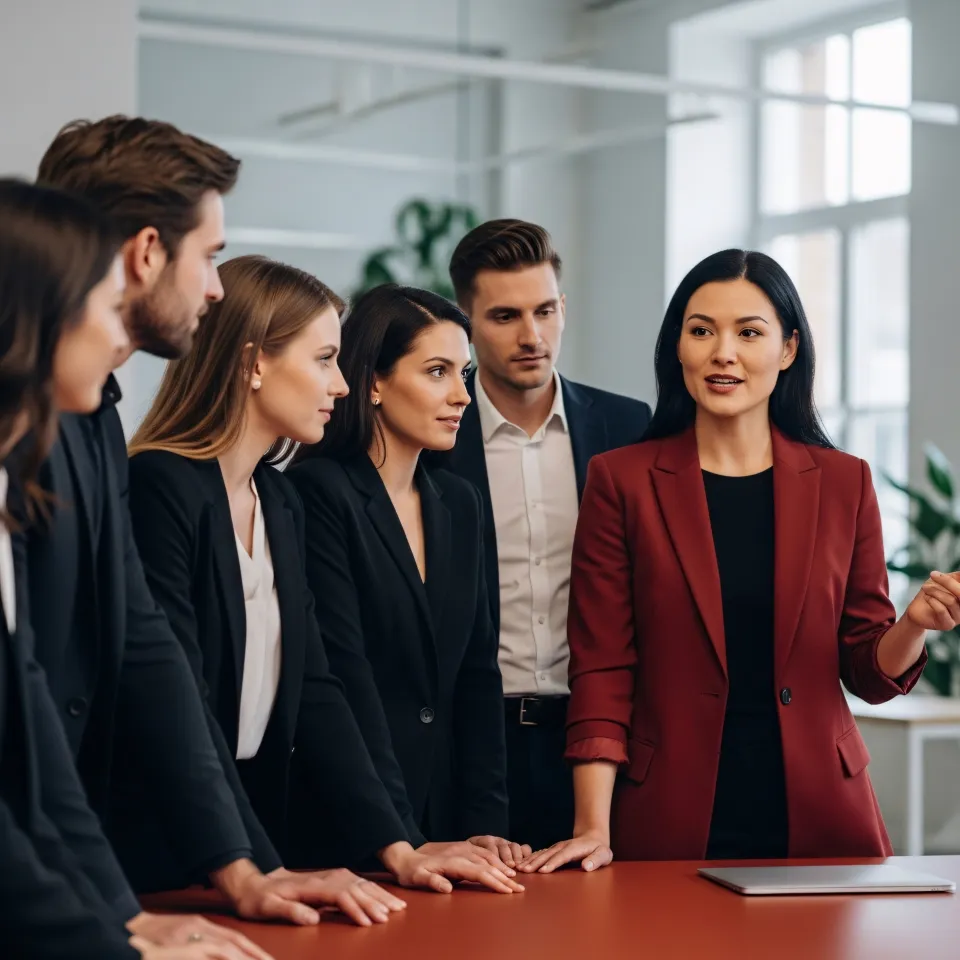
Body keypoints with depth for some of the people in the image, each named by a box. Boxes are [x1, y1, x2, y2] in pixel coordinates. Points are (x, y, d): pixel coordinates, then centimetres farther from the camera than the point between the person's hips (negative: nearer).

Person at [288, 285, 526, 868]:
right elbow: (344, 677, -17)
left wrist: (486, 824, 1)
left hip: (442, 816, 6)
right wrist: (404, 844, -20)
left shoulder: (459, 504, 12)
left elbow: (477, 672, 11)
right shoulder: (318, 493, -11)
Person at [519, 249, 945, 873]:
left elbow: (869, 672, 8)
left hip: (817, 819, 2)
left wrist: (917, 624, -13)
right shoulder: (622, 481, -1)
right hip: (669, 823, -1)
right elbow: (601, 670, -3)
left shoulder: (844, 482, 4)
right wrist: (594, 829, -12)